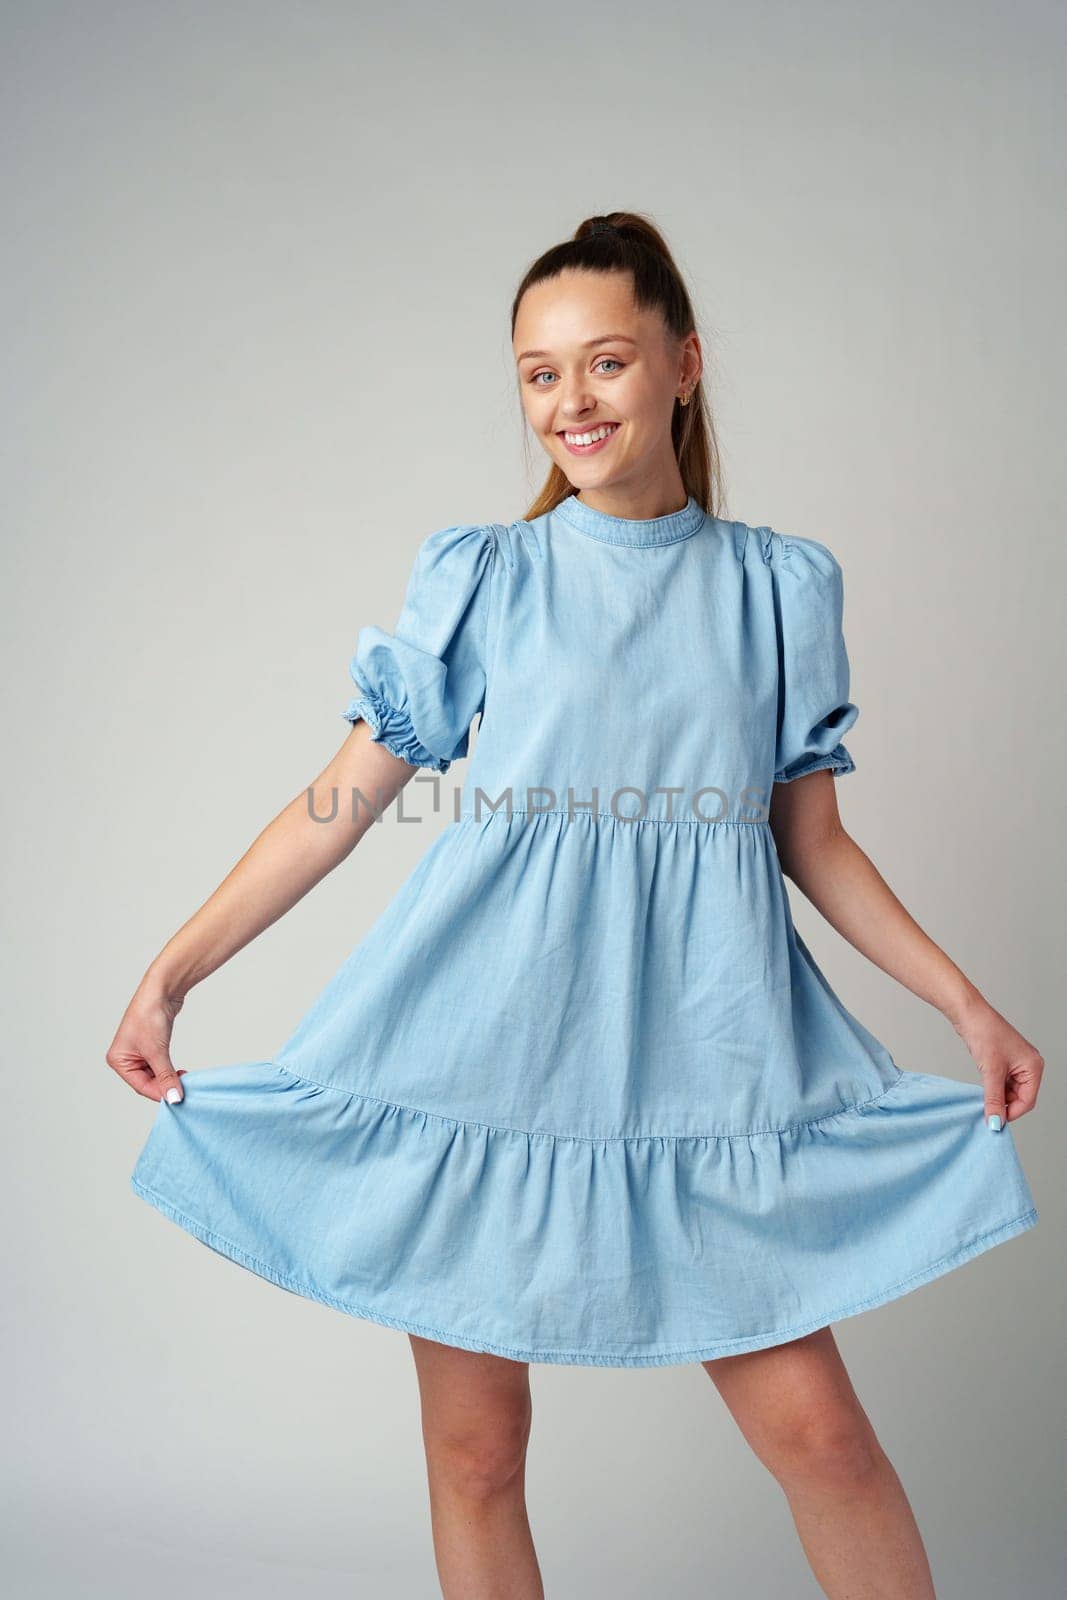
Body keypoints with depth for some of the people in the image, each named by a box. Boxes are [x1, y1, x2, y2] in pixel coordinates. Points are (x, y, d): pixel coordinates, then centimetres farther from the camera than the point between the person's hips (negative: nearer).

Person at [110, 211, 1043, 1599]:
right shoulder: (479, 576, 4)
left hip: (698, 1052, 1)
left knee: (818, 1431, 0)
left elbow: (813, 839, 11)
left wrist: (968, 1005, 5)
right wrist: (169, 973, 2)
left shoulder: (781, 586, 8)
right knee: (475, 1448, 8)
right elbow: (341, 800, 5)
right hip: (486, 1048, 0)